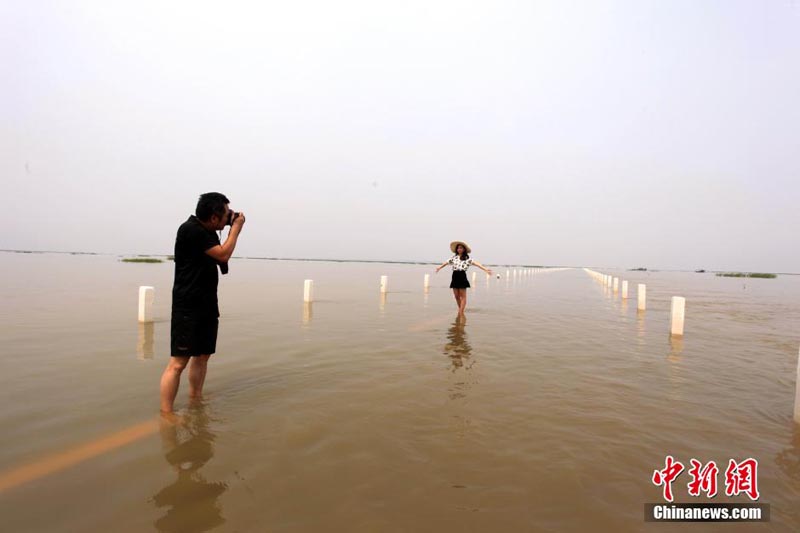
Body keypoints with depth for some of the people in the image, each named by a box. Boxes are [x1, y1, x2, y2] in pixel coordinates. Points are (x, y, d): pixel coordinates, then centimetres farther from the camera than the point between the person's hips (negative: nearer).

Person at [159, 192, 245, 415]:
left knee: (202, 355, 13)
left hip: (207, 304, 9)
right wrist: (236, 228, -5)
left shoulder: (207, 232, 11)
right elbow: (223, 254, -19)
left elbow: (221, 259, 20)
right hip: (188, 306, -9)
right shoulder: (190, 230, -16)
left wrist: (232, 229, 11)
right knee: (178, 361, -9)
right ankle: (166, 414, -4)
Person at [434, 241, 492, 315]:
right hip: (455, 277, 5)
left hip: (462, 277, -5)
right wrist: (439, 267, 38)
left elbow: (476, 263, -14)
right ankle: (460, 311, 23)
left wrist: (485, 269, -26)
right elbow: (446, 263, 25)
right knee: (457, 296, 9)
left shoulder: (467, 258, -1)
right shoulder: (454, 258, 12)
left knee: (463, 296, -1)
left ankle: (461, 314, 0)